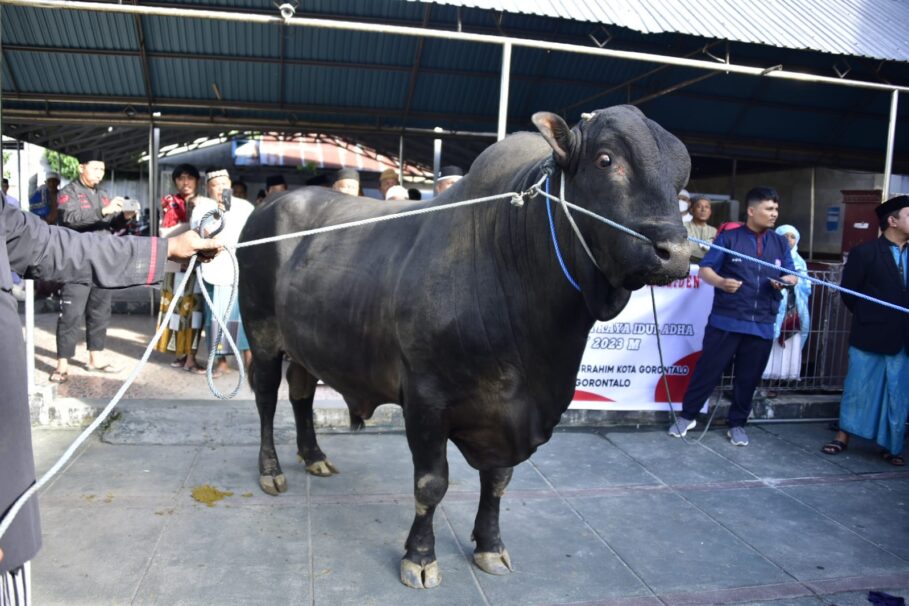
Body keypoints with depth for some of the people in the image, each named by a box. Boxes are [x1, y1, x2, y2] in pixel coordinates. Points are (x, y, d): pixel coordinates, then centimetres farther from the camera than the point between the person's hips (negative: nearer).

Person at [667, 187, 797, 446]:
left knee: (748, 378, 10)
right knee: (708, 370, 2)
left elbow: (792, 275, 13)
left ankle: (737, 423, 26)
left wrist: (786, 281, -12)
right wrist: (720, 282, -26)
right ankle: (687, 415, 18)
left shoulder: (780, 243, 13)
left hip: (762, 325, 4)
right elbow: (704, 269, -4)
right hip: (725, 321, -3)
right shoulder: (728, 238, 0)